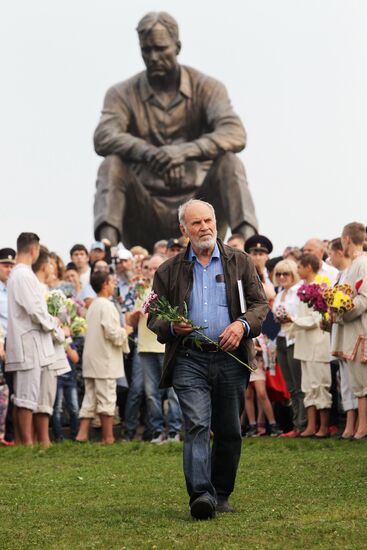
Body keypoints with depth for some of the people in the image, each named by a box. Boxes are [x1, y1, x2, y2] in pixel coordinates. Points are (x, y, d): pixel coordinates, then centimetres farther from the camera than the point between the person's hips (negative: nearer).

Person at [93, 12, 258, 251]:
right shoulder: (122, 94, 3)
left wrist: (185, 151, -34)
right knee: (112, 165, -24)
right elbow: (103, 138, -16)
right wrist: (146, 151, -36)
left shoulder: (206, 87, 2)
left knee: (229, 162, -25)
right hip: (145, 210, 0)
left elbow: (235, 134, -16)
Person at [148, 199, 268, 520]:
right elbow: (153, 315, 13)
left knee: (229, 432, 7)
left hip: (231, 359, 1)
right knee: (197, 426, -17)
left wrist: (242, 324, -13)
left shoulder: (239, 262, 10)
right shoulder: (170, 270, 10)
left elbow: (260, 303, 7)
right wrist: (171, 326, -9)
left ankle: (221, 495, 21)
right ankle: (201, 495, -24)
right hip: (189, 360, -1)